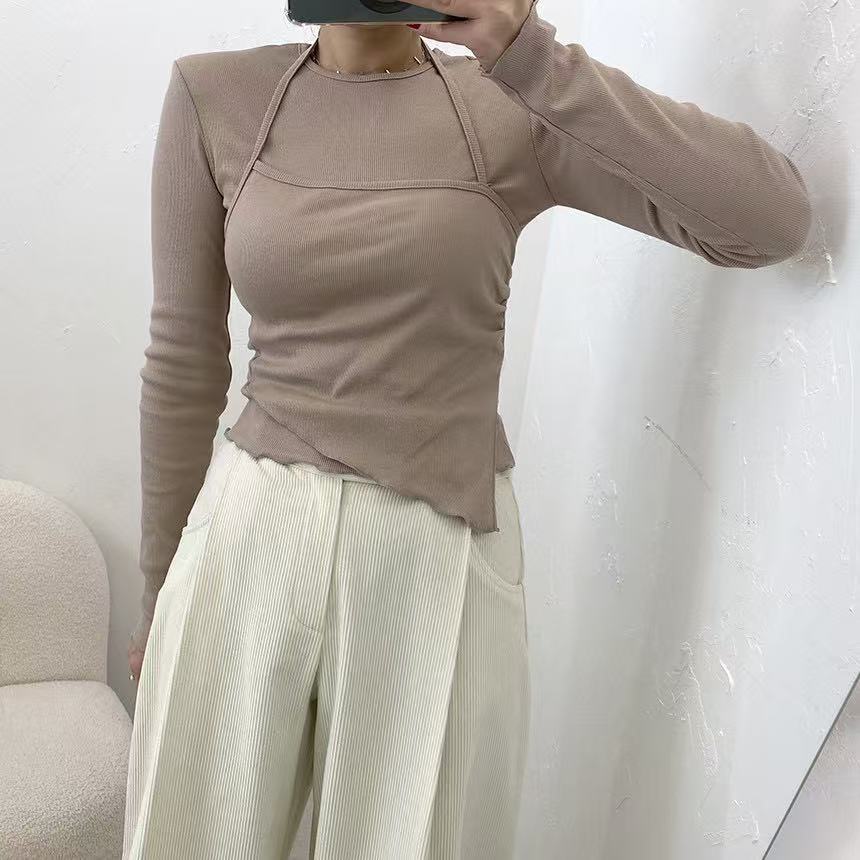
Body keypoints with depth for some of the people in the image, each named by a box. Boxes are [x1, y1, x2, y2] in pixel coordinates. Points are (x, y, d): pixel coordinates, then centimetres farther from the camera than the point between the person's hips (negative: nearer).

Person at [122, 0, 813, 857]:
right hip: (252, 536, 2)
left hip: (441, 558, -1)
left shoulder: (509, 110, -4)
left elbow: (771, 218, -16)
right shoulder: (215, 96, 0)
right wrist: (161, 580, 12)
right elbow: (184, 357, 5)